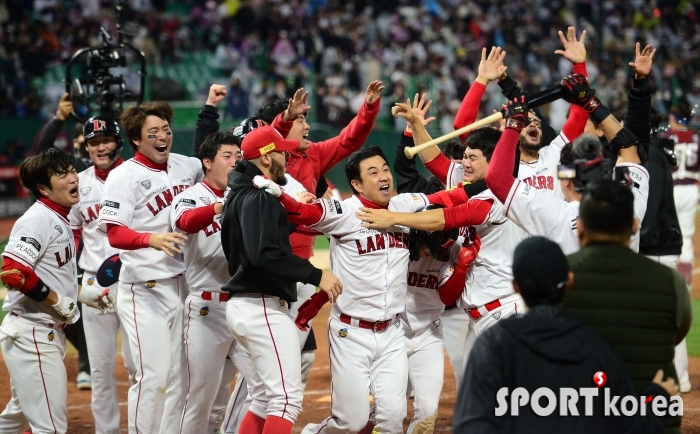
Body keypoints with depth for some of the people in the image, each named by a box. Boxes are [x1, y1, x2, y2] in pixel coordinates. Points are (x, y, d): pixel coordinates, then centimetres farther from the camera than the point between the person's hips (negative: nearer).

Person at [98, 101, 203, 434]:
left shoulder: (188, 167, 9)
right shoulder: (124, 177, -8)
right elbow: (115, 234, -17)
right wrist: (152, 239, -34)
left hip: (184, 283, 6)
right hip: (145, 289, -6)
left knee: (179, 374, 11)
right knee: (154, 374, -12)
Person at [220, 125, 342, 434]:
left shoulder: (240, 195, 17)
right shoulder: (259, 197, -14)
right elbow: (264, 254, -27)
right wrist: (316, 275, -24)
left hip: (243, 303, 11)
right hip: (263, 307, -11)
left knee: (265, 401, 17)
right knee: (287, 398, -13)